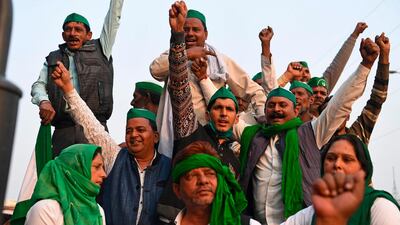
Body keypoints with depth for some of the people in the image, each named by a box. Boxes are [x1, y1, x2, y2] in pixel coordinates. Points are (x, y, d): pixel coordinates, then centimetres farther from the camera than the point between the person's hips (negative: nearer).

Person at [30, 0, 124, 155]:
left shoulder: (99, 50, 16)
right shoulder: (53, 59, 22)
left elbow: (114, 16, 13)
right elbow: (38, 85, 11)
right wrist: (44, 101, -10)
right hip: (62, 131, 2)